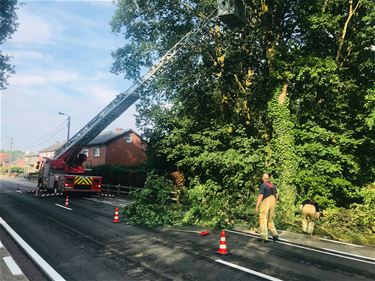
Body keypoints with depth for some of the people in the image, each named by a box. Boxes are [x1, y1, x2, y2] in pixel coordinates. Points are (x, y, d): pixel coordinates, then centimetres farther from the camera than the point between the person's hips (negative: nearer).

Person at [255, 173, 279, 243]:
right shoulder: (273, 185, 9)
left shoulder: (263, 185, -11)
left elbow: (260, 196, -17)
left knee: (263, 220, 0)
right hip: (272, 204, 6)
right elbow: (276, 195, 18)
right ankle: (275, 235, 13)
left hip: (265, 204, -6)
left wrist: (257, 206, -14)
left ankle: (264, 238, 0)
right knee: (270, 220, 19)